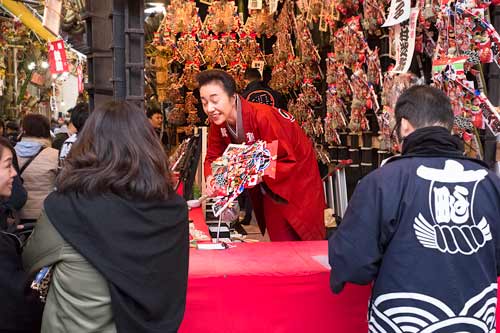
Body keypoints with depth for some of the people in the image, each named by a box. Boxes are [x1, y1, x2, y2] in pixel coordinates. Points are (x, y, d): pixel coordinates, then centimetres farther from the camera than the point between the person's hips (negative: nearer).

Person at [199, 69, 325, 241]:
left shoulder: (262, 117, -34)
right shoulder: (218, 122, -13)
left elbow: (287, 161, -31)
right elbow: (213, 157, -4)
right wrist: (211, 179, -25)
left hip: (296, 172, -6)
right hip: (267, 187, 6)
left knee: (298, 238, 0)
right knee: (277, 237, 15)